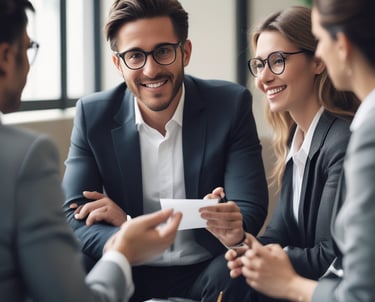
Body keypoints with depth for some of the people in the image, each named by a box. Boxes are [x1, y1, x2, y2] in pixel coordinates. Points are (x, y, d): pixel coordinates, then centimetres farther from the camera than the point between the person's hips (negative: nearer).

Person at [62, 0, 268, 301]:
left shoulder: (231, 105, -5)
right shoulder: (93, 115, -1)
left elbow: (248, 216, -10)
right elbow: (73, 218, -5)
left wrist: (132, 223, -14)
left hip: (207, 275, -1)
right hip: (130, 277, 1)